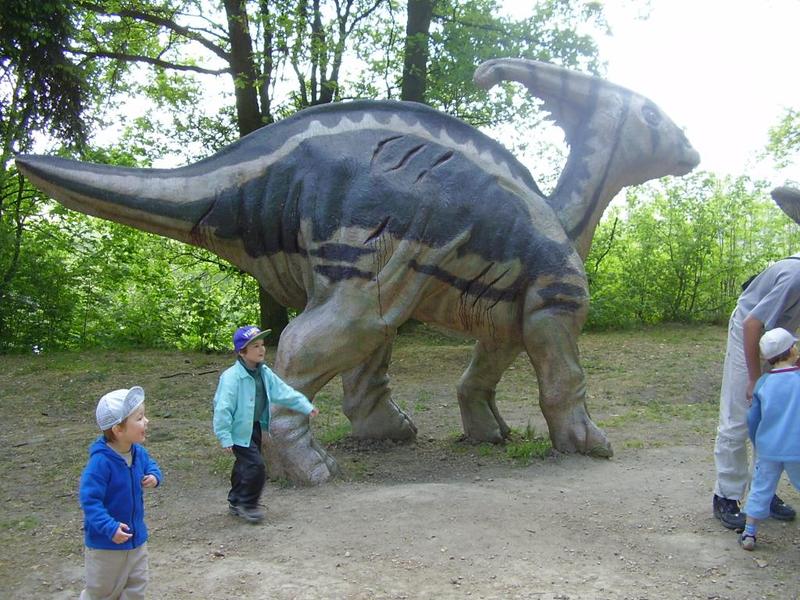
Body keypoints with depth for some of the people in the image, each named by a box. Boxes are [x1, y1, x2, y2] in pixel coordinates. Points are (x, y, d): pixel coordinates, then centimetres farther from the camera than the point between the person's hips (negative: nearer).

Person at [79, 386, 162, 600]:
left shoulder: (138, 452, -8)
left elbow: (150, 465, 14)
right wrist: (110, 527, -34)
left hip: (136, 536, 7)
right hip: (105, 542, -6)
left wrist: (154, 476, -9)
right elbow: (89, 499, -28)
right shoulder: (101, 461, -30)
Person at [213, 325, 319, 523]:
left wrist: (306, 406, 0)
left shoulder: (264, 373, 1)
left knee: (245, 465, 19)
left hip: (256, 427, 8)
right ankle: (247, 504, 7)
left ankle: (236, 502, 36)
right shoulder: (232, 377, -24)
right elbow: (223, 408, -23)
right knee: (256, 466, -12)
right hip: (240, 431, -8)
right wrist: (225, 437, -22)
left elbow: (283, 391, 4)